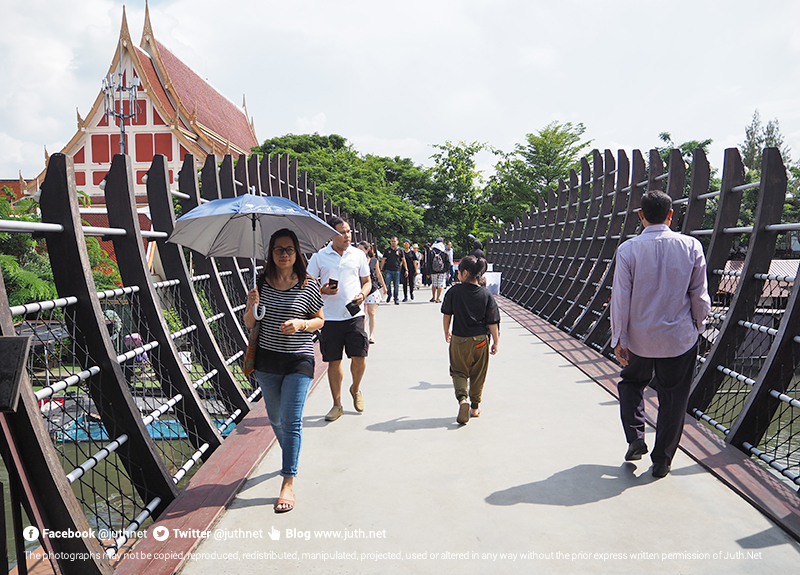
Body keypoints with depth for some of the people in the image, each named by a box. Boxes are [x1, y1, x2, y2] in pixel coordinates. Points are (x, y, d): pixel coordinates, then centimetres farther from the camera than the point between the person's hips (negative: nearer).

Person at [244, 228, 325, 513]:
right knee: (275, 419, 18)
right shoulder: (261, 283, 0)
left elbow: (320, 320, 4)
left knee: (291, 421, -6)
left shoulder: (309, 286, -6)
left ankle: (288, 484, 0)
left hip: (298, 361, -3)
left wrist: (301, 324, -16)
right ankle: (290, 459, 44)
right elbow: (248, 323, 6)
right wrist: (252, 307, -15)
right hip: (266, 361, 3)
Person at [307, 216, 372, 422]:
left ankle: (355, 389, 27)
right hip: (330, 318, -1)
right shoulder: (319, 257, 2)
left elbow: (367, 281, 14)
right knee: (333, 361, 5)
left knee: (359, 357, -5)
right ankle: (337, 404, 20)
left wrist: (362, 294, -7)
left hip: (354, 315, 1)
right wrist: (323, 291, -14)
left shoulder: (358, 254, 7)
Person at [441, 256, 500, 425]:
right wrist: (496, 342, 3)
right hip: (480, 341, 1)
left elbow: (447, 315, 0)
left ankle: (462, 398, -13)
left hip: (459, 340, -1)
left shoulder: (454, 291, -10)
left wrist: (446, 333, 16)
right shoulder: (486, 295, -8)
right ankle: (475, 407, 27)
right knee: (478, 375, 16)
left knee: (458, 372, 13)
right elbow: (493, 322, -7)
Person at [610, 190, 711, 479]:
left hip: (639, 337, 0)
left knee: (631, 382, 24)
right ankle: (662, 461, 21)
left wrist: (618, 339, -2)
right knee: (673, 396, 12)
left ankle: (635, 438, 10)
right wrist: (698, 325, 17)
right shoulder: (691, 246, -7)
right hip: (680, 337, 1)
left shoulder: (628, 249, -11)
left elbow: (620, 299, -9)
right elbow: (700, 295, -1)